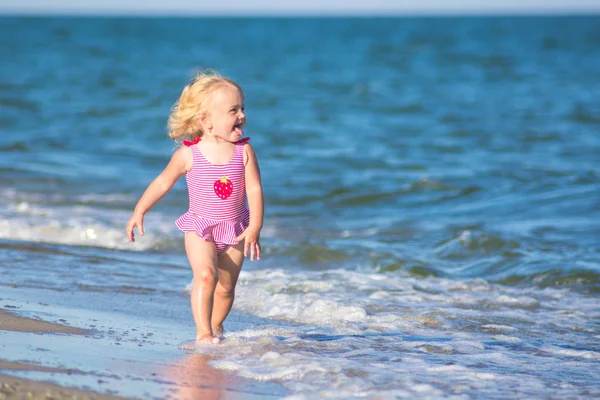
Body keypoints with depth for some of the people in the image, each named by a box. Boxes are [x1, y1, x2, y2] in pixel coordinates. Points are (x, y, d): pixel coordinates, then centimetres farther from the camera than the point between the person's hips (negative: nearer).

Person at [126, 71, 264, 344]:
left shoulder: (244, 152, -6)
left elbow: (255, 189, -9)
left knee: (226, 287, 8)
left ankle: (216, 327, 32)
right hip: (199, 227, -2)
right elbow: (163, 182, 2)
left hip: (235, 230, 2)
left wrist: (254, 228, -18)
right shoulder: (188, 154, -10)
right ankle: (203, 332, -19)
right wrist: (139, 212, 3)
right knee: (205, 275, -22)